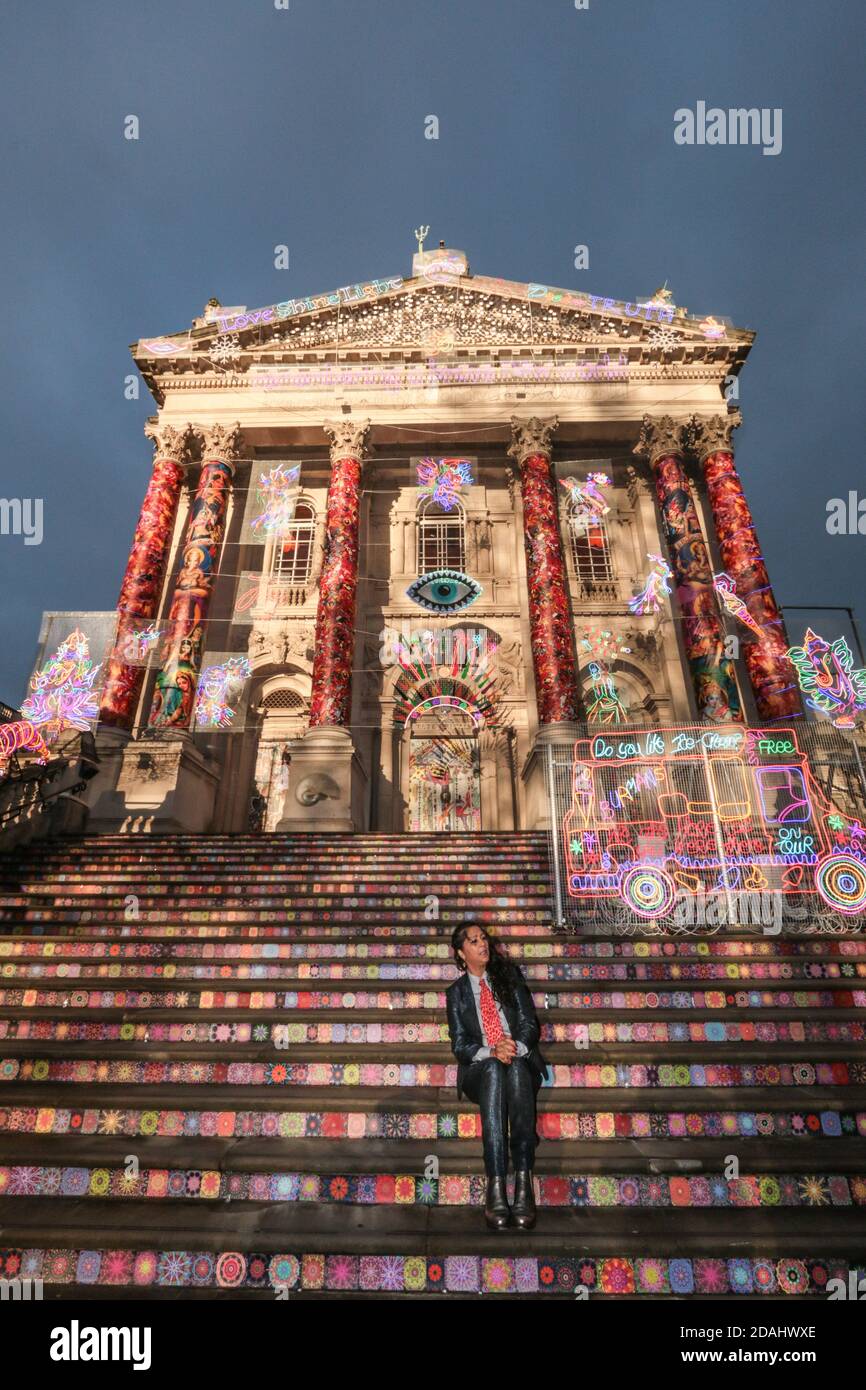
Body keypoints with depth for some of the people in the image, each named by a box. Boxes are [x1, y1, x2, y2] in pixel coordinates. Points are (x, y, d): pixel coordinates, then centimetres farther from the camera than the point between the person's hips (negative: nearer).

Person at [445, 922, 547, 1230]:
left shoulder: (509, 976, 13)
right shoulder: (456, 991, 12)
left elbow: (530, 1024, 5)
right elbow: (459, 1044, 3)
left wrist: (515, 1047, -18)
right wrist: (490, 1052, -18)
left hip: (520, 1064, 0)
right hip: (481, 1070, 0)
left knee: (515, 1068, -36)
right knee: (494, 1069, -36)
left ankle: (524, 1181, -43)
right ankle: (496, 1187, -44)